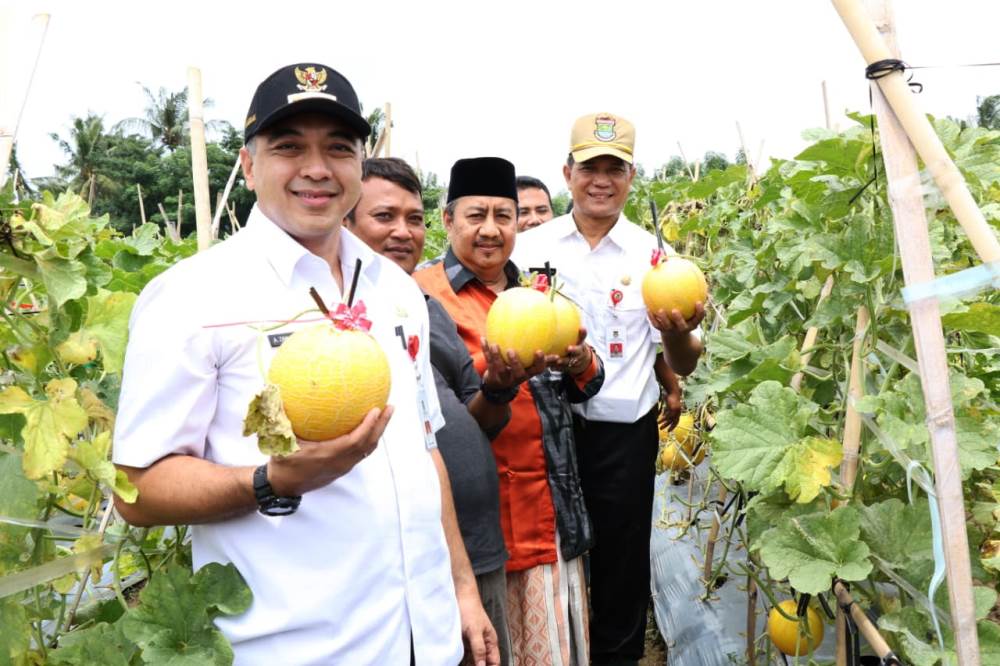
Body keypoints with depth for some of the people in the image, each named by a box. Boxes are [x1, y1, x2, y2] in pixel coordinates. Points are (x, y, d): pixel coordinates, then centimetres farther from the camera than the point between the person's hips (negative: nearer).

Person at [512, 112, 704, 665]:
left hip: (624, 435, 0)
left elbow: (682, 366, 1)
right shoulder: (531, 247, 2)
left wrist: (678, 334, -21)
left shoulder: (653, 255, 2)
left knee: (622, 564, 11)